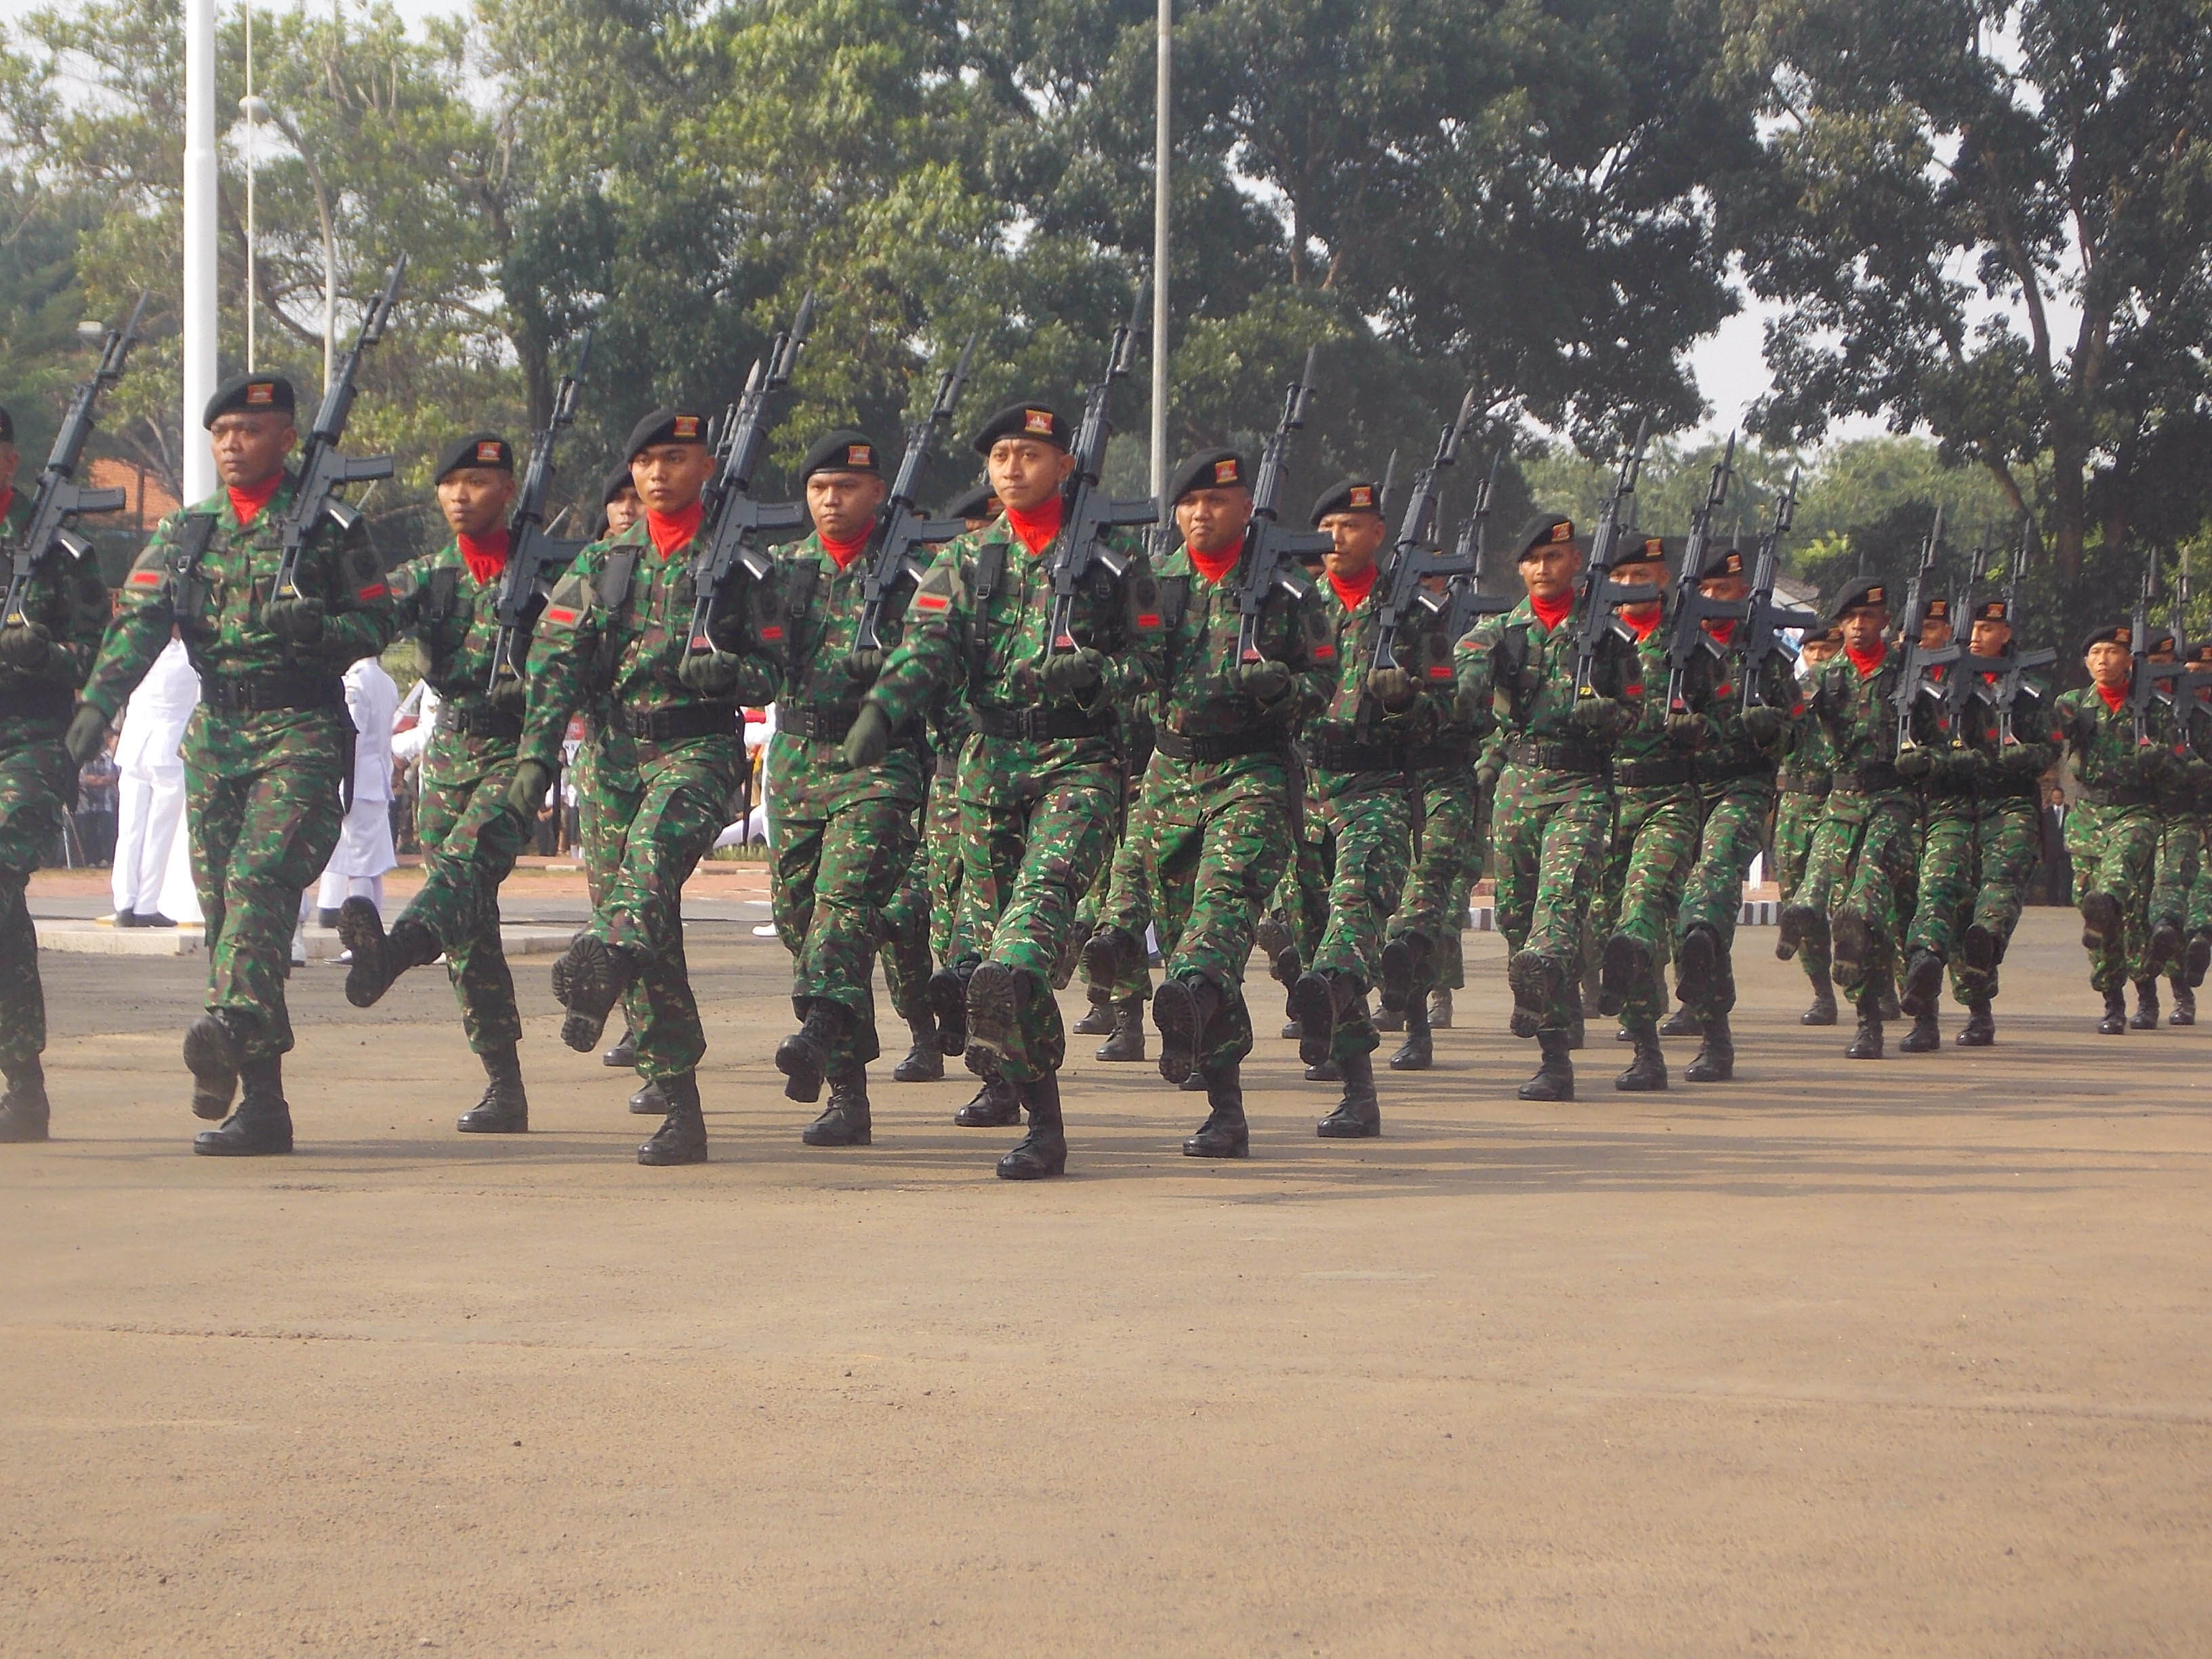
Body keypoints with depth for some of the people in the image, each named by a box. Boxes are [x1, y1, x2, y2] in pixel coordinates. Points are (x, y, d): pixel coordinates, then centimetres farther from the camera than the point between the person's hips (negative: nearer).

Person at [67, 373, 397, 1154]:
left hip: (302, 733, -5)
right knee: (222, 906, 2)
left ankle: (232, 1025, -44)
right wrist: (98, 701, -13)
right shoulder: (185, 534, 14)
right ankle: (263, 1101, 6)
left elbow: (377, 624, 4)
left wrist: (315, 627, -17)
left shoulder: (330, 528, 3)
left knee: (262, 876, -25)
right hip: (216, 733, 5)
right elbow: (139, 621, 3)